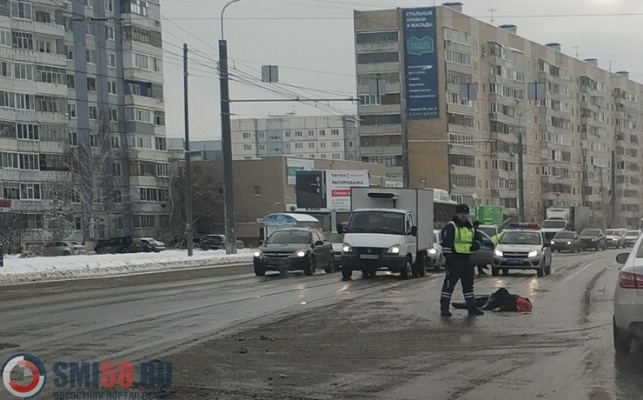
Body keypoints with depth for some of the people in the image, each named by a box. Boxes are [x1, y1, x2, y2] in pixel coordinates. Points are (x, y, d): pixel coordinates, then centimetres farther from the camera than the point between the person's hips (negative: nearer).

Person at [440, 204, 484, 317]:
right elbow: (446, 243, -14)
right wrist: (448, 257, -21)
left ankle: (472, 307, 19)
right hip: (455, 260, -8)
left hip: (467, 259, 8)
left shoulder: (470, 228, 18)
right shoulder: (450, 227, -8)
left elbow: (473, 242, 28)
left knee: (468, 284, 13)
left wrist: (475, 245, 4)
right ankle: (444, 308, -3)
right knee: (449, 284, -6)